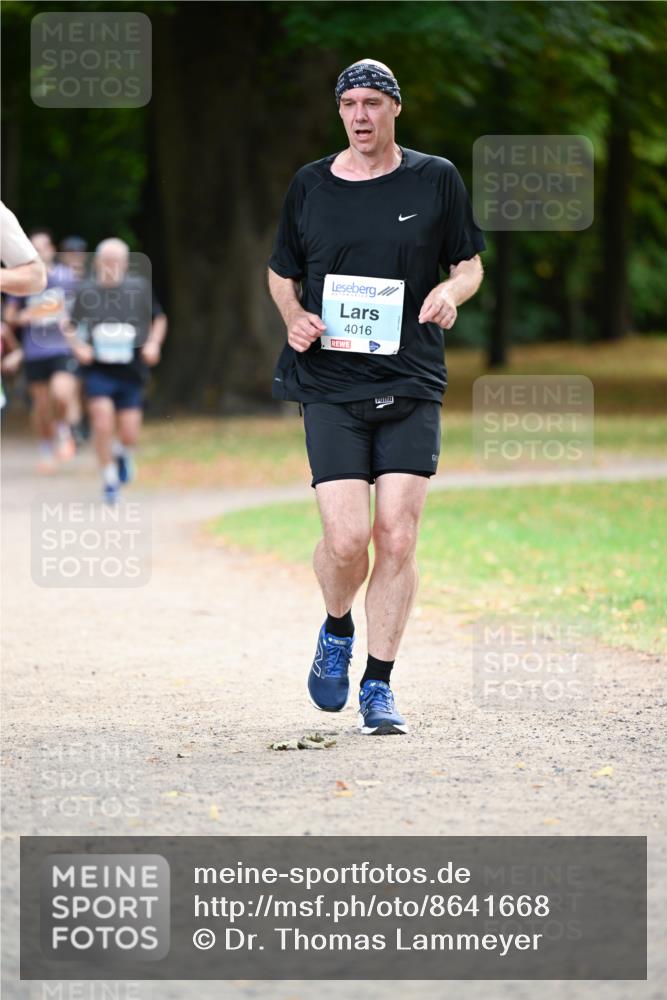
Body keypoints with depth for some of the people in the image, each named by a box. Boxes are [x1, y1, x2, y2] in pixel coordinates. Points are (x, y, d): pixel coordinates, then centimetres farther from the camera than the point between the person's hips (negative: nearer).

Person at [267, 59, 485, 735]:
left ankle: (378, 686, 6)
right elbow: (281, 274, 20)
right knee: (346, 539, -12)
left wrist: (450, 291, -8)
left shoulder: (436, 180, 6)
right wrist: (294, 317, -1)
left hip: (412, 386, 0)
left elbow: (470, 265, 15)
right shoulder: (310, 186, 8)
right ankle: (337, 631, 21)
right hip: (329, 385, 0)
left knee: (396, 538, -6)